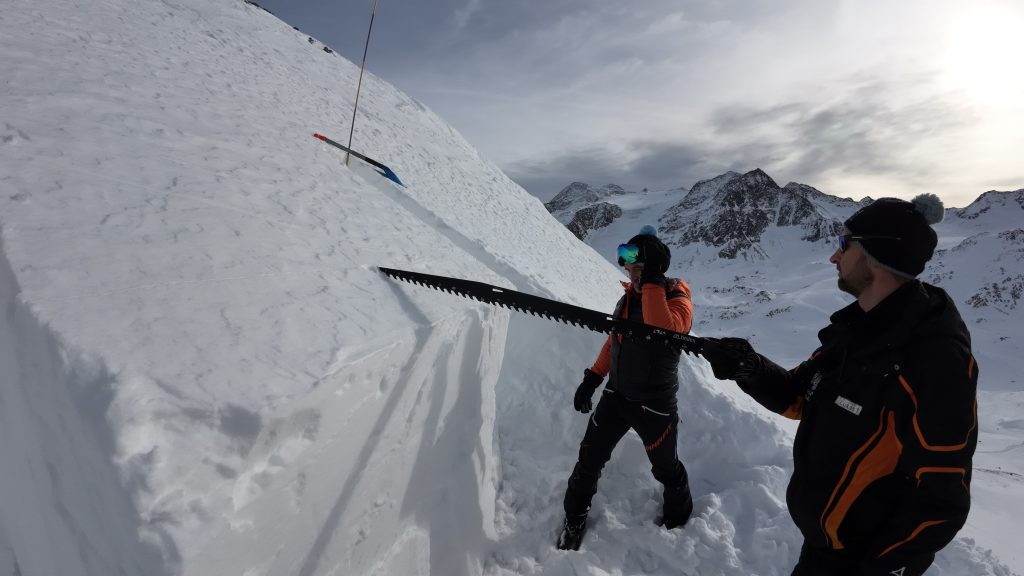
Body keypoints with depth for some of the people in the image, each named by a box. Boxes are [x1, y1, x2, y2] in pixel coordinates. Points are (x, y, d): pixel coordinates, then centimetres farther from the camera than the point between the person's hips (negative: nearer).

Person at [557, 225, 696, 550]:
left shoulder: (679, 301, -17)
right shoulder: (629, 297, 3)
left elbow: (663, 330, -40)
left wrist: (652, 282, -35)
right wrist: (592, 378, 10)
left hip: (654, 404, -5)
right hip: (616, 395, 5)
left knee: (665, 468, 16)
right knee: (589, 459, 10)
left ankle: (677, 518, 46)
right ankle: (574, 517, 32)